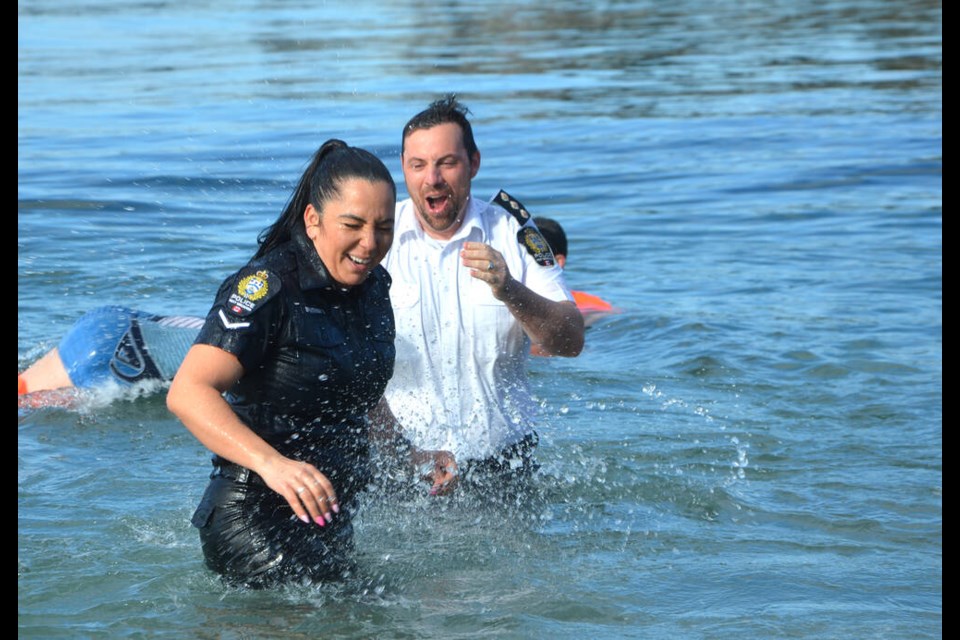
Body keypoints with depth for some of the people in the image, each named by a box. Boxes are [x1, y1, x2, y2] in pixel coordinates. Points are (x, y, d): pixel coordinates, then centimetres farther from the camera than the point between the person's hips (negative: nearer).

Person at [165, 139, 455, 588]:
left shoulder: (373, 287, 8)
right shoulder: (270, 287, -17)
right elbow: (188, 392, -28)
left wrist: (412, 457, 12)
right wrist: (271, 463, -40)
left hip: (329, 515, 8)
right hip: (255, 518, -8)